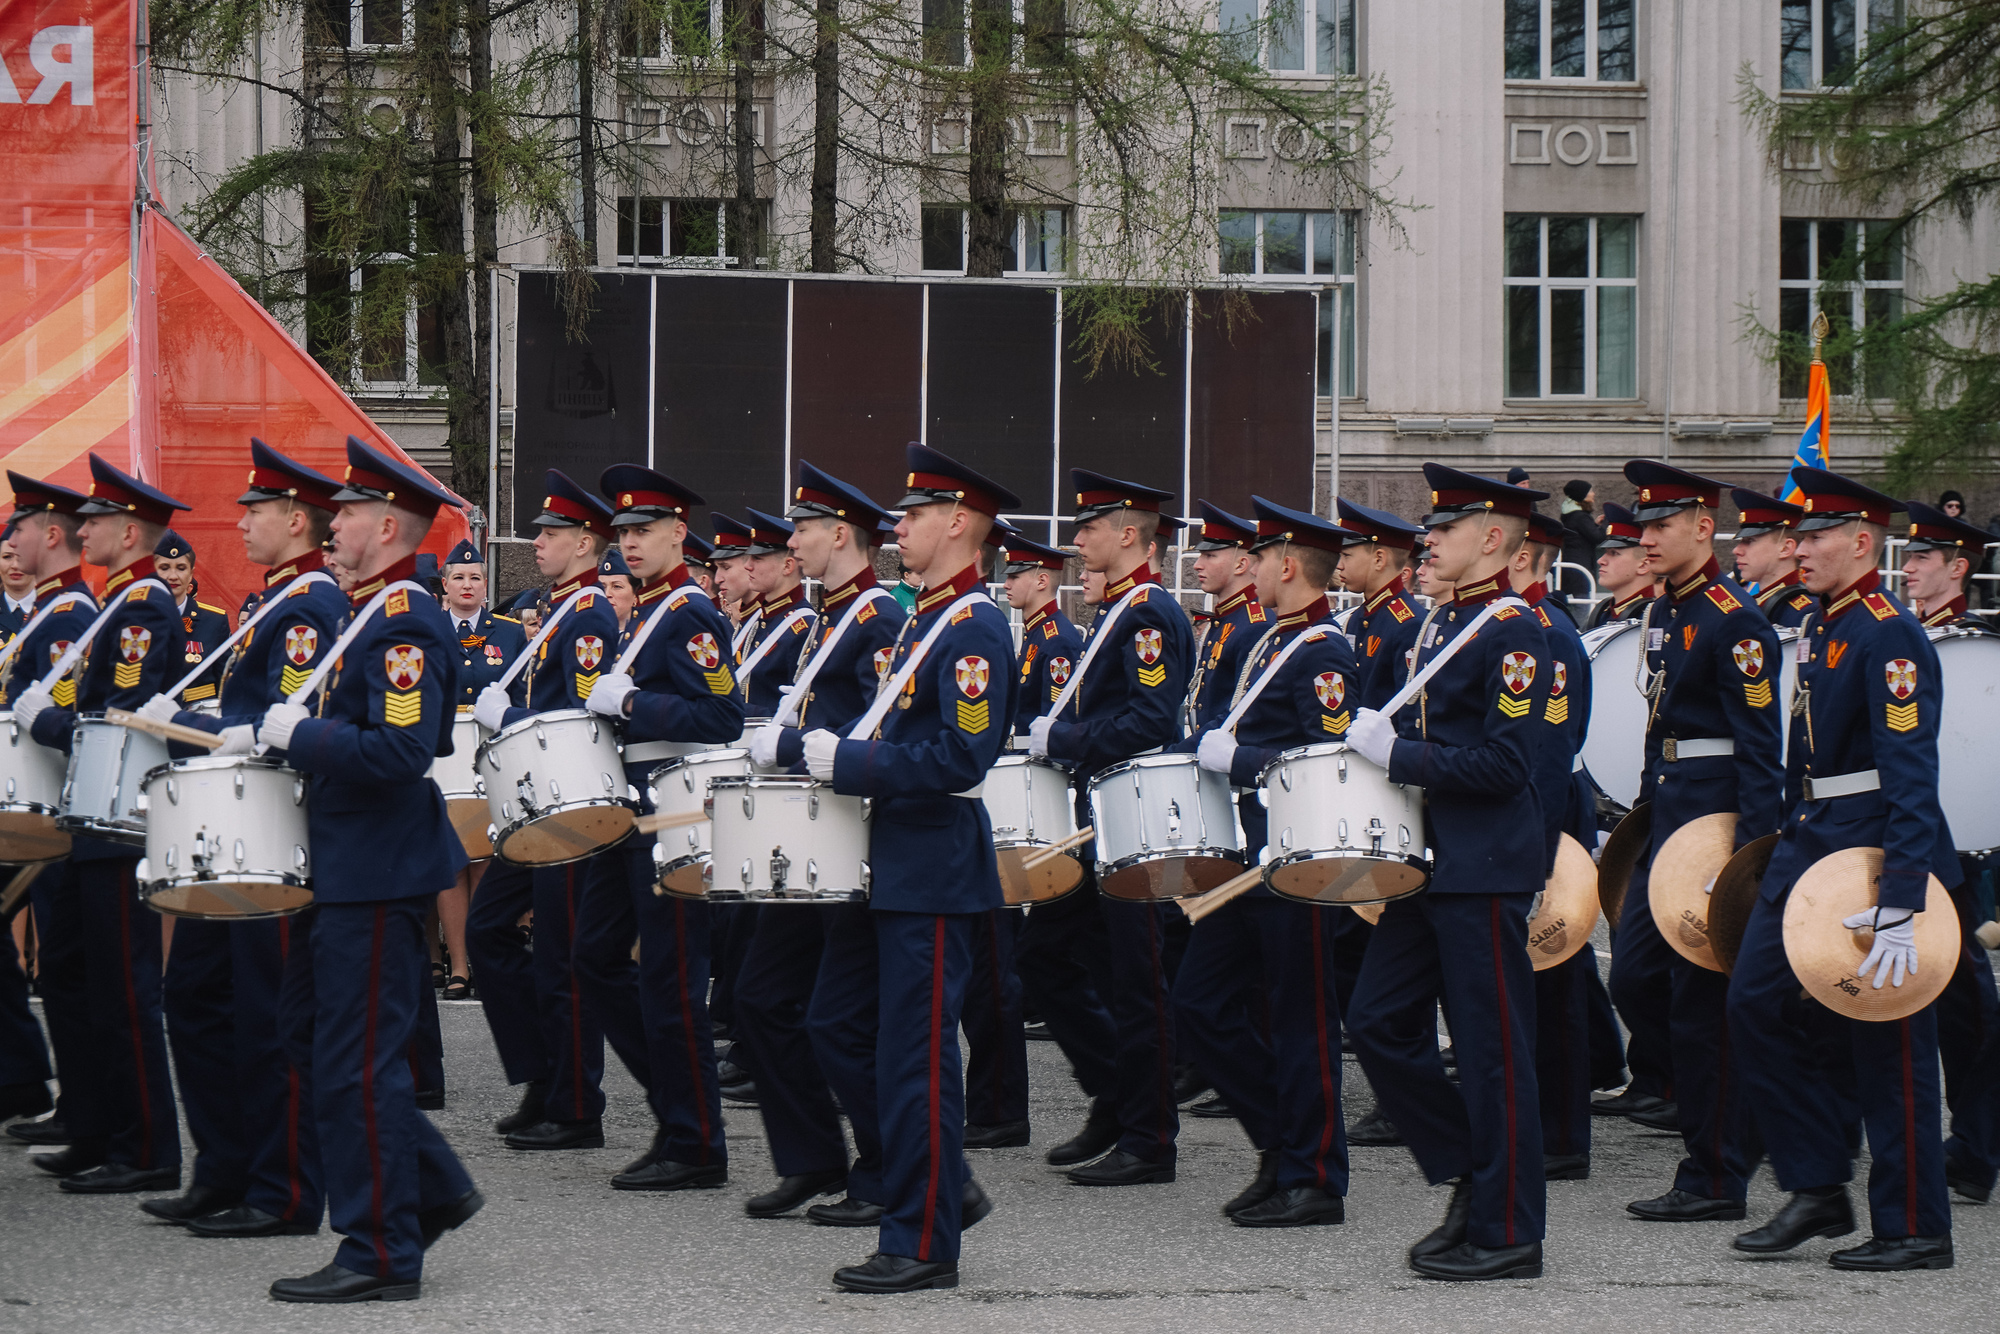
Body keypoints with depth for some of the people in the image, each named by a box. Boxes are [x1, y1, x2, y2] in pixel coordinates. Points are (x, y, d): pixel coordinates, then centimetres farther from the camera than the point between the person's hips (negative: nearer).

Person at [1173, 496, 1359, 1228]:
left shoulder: (1324, 652, -13)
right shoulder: (1272, 642, 16)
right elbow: (1231, 727, 26)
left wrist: (1235, 759, -18)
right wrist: (1187, 754, 11)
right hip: (1247, 858, 10)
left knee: (1302, 1022, -3)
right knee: (1199, 1004, 9)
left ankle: (1314, 1182, 5)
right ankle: (1281, 1142, 19)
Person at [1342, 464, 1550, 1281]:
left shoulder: (1512, 633, -13)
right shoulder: (1440, 624, 14)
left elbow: (1505, 761, -21)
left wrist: (1396, 755, -19)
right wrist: (1380, 741, 7)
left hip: (1484, 871, -9)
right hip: (1429, 861, 9)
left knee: (1493, 1050, -2)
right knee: (1377, 1023, 8)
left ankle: (1506, 1236, 6)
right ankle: (1470, 1174, 20)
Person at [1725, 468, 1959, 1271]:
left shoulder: (1889, 637, -16)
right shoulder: (1823, 630, 12)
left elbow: (1911, 777, -23)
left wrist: (1899, 907, -28)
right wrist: (1789, 840, 21)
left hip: (1873, 850, -9)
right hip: (1808, 843, 9)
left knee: (1885, 1041, -2)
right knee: (1756, 1001, 5)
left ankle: (1914, 1230, 8)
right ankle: (1819, 1189, 14)